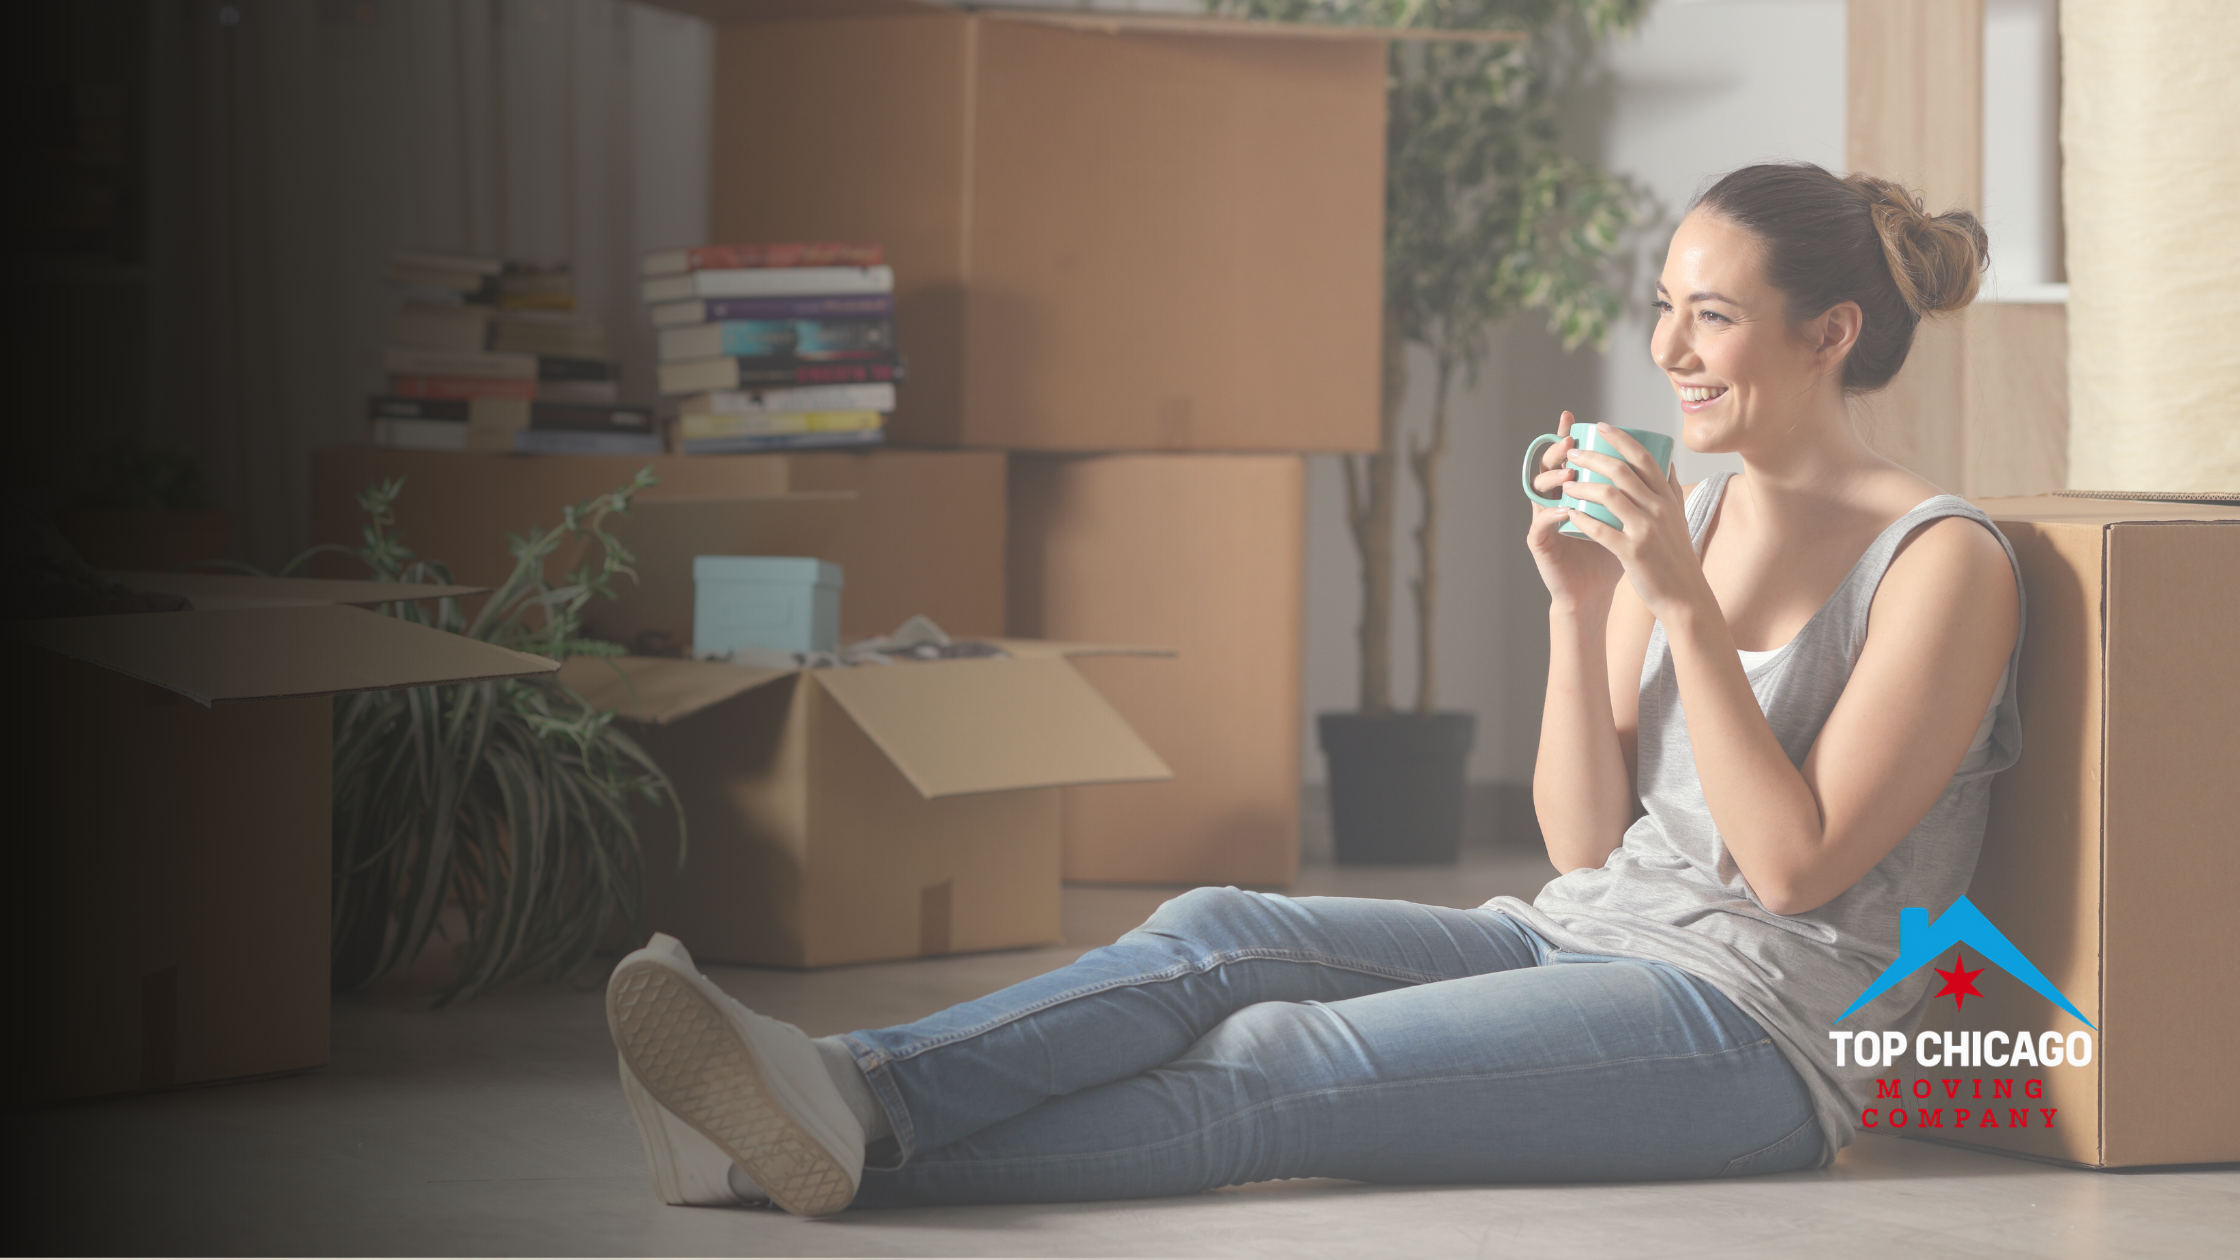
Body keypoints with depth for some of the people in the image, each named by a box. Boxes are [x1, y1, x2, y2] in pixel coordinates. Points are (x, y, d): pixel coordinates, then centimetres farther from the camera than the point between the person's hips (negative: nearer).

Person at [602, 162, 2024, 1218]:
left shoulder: (1945, 563, -7)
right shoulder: (1685, 514, 15)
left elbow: (1795, 865, -13)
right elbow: (1587, 837, 10)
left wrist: (1687, 604, -18)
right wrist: (1578, 604, -4)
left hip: (1752, 1018, -7)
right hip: (1576, 939, 7)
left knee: (1273, 1070, -27)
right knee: (1218, 937, -21)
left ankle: (852, 1149, -41)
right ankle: (840, 1094, -40)